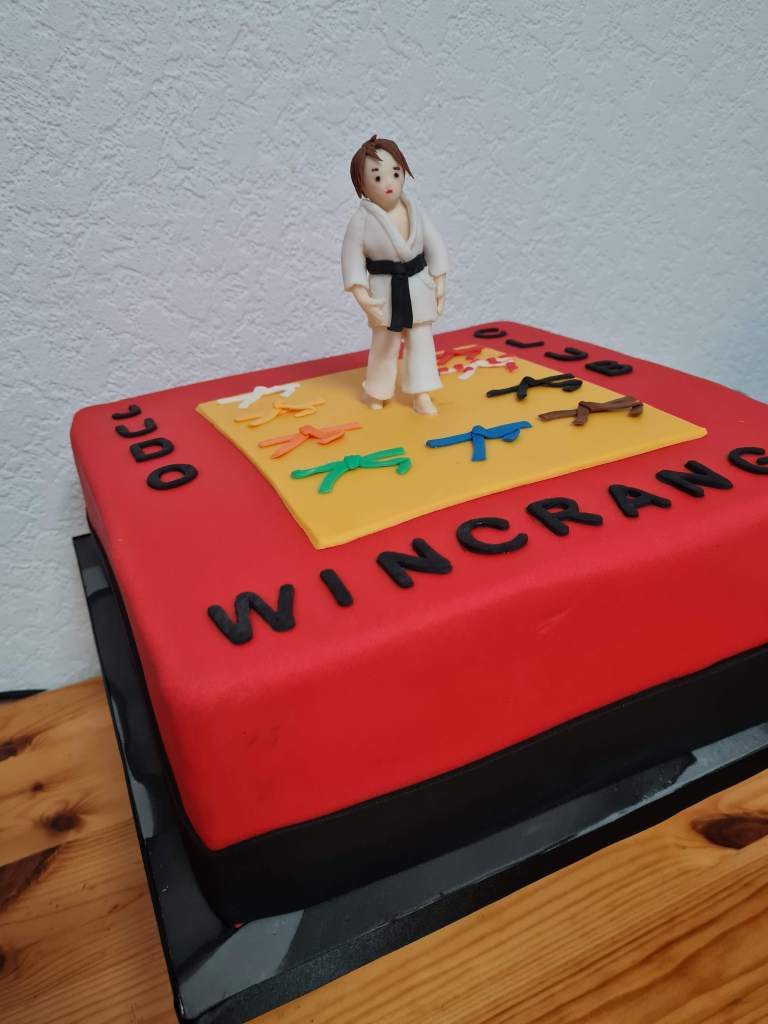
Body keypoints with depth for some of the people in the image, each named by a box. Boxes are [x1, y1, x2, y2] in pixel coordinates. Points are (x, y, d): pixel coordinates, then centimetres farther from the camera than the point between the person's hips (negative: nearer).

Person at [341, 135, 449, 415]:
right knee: (383, 344, 11)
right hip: (385, 289, -3)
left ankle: (421, 395, 17)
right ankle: (375, 392, 31)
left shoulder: (415, 209, -2)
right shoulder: (362, 218, -13)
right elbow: (352, 257, -11)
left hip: (418, 285, 3)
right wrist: (362, 297, -17)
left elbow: (435, 245, 6)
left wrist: (439, 283, 4)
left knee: (421, 340, 7)